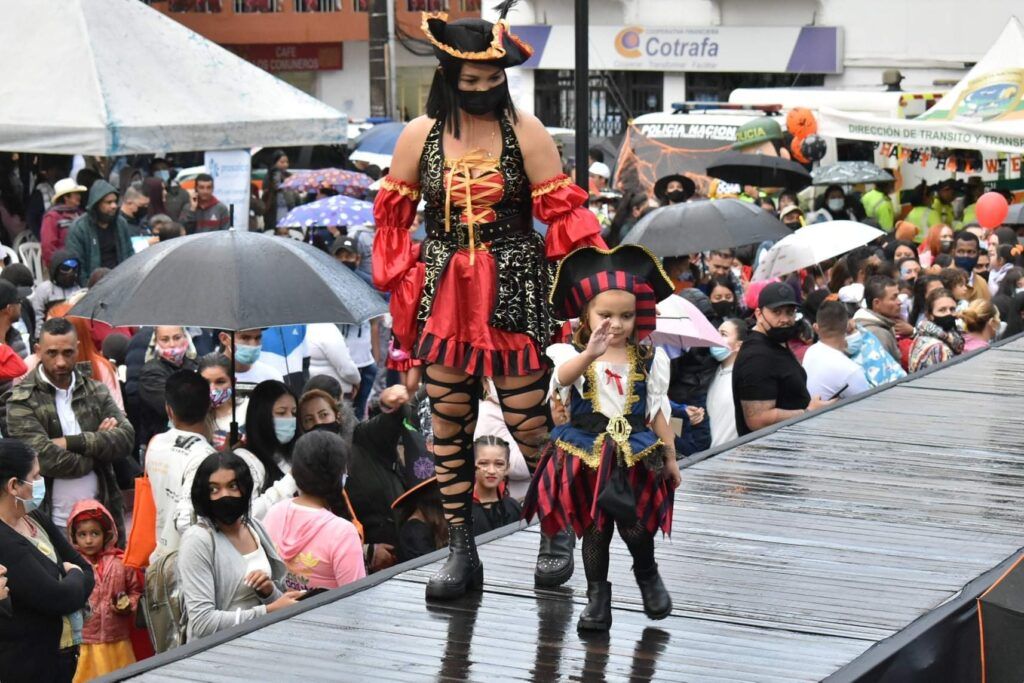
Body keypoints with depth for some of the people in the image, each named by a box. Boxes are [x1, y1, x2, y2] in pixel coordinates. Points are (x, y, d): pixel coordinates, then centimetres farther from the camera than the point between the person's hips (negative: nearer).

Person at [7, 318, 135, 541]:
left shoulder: (96, 391, 9)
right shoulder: (22, 402, -6)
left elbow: (126, 438, -4)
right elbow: (48, 459, -18)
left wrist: (72, 442, -15)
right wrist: (97, 443, -6)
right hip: (53, 523, -4)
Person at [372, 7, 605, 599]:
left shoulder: (526, 132, -5)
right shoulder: (419, 136, 1)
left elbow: (562, 213, -4)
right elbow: (393, 216, 10)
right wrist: (402, 289, 5)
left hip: (513, 293, -2)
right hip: (444, 296, 2)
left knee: (529, 419, -1)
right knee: (449, 421, 5)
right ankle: (461, 550, 14)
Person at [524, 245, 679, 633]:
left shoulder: (648, 360, 2)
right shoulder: (573, 354, -6)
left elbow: (657, 411, 8)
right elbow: (564, 376, -31)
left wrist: (670, 456, 9)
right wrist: (590, 354, -51)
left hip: (635, 453, 1)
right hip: (585, 451, -1)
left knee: (633, 521, 0)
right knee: (593, 527, 4)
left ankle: (647, 574, 30)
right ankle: (597, 597, 15)